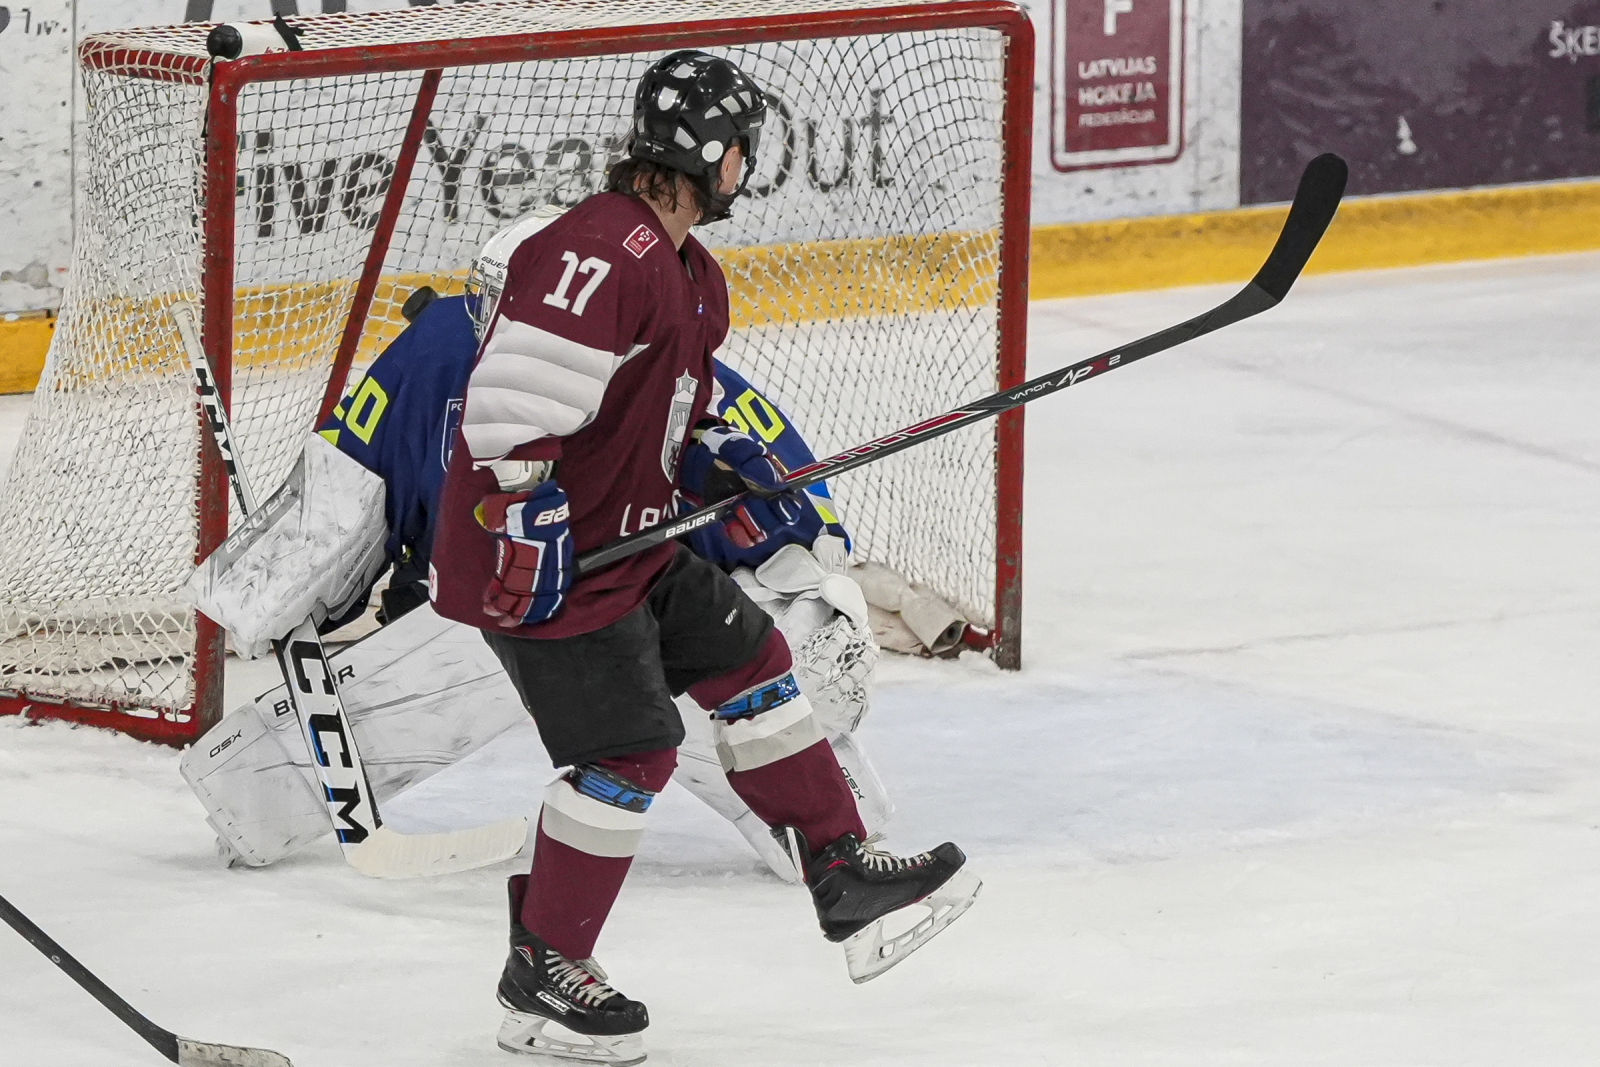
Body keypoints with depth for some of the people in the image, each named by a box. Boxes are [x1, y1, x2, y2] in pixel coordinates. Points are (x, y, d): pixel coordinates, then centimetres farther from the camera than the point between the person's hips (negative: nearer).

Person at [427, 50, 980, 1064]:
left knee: (748, 657, 13)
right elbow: (516, 388, -29)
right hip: (546, 557, -11)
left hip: (629, 537, 11)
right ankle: (544, 973, 3)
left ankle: (844, 876, 21)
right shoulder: (603, 252, -24)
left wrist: (733, 462, 11)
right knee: (631, 747, -8)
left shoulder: (691, 275, 12)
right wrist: (528, 518, -29)